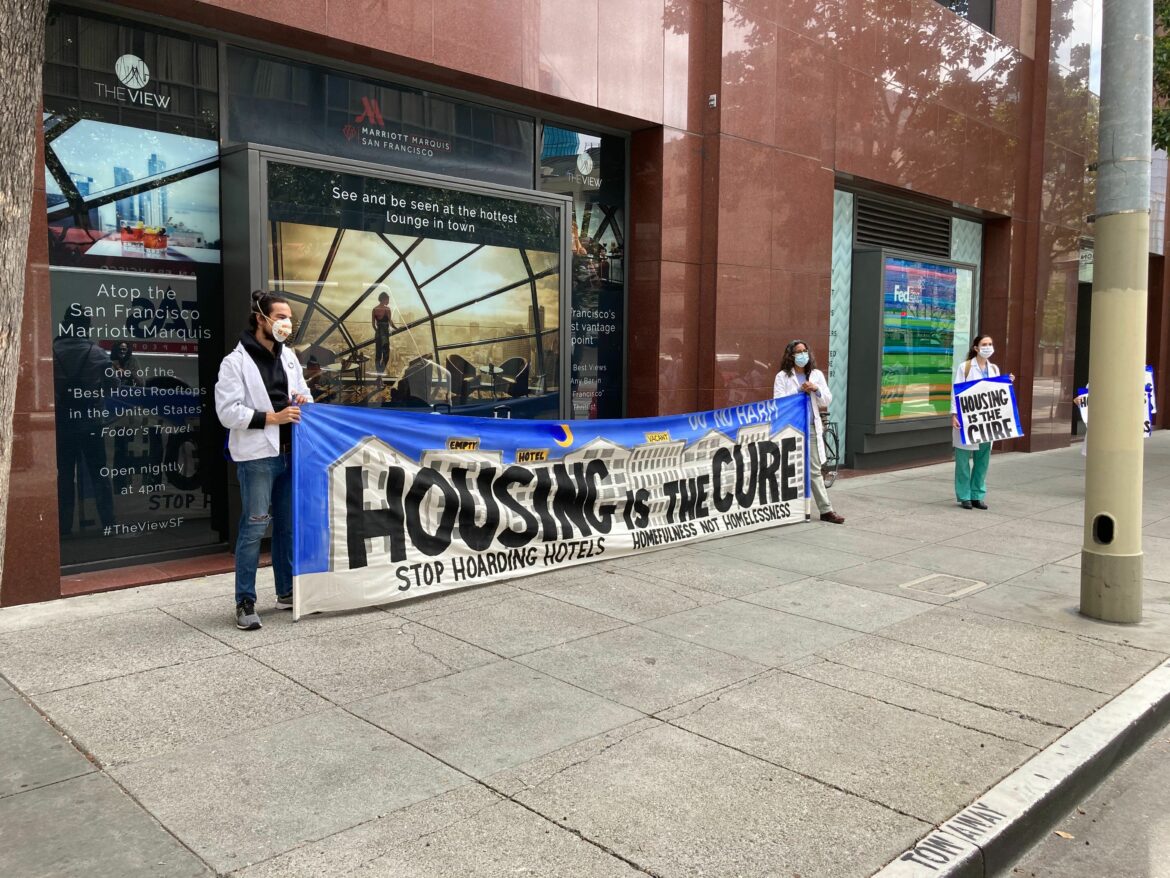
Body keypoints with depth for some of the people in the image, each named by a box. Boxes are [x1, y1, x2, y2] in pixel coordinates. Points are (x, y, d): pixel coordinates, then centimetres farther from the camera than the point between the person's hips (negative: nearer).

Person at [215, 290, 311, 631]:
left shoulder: (289, 357, 14)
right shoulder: (235, 361, -6)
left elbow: (303, 393, 24)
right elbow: (227, 412, -13)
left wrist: (303, 400, 0)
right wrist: (272, 417, -18)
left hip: (289, 453, 7)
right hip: (257, 455, -7)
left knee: (289, 525, 13)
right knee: (254, 528, -4)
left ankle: (287, 592, 25)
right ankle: (245, 602, 5)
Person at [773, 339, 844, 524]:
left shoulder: (816, 375, 13)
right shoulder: (782, 376, 2)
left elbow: (827, 400, 11)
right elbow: (778, 401, -7)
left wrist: (816, 389, -7)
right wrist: (800, 392, -11)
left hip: (812, 428, 3)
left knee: (815, 470, 4)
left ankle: (826, 510, 5)